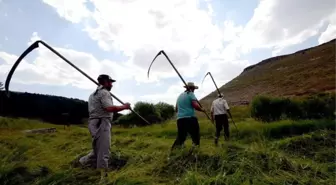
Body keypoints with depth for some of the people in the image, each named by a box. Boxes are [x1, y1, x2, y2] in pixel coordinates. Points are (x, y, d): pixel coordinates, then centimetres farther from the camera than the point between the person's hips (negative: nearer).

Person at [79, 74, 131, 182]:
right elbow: (110, 108, -23)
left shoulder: (94, 93, 21)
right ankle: (103, 176, 1)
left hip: (95, 123, 10)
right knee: (103, 151, -5)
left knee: (98, 149, 21)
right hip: (101, 124, -10)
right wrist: (124, 107, -12)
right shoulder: (104, 92, -11)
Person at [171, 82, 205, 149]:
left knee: (180, 138, 12)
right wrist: (202, 109, 3)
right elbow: (196, 106, -15)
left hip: (180, 119, 6)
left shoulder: (180, 96, 19)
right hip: (190, 119, -6)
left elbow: (176, 109, 26)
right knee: (195, 137, 8)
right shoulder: (190, 94, -1)